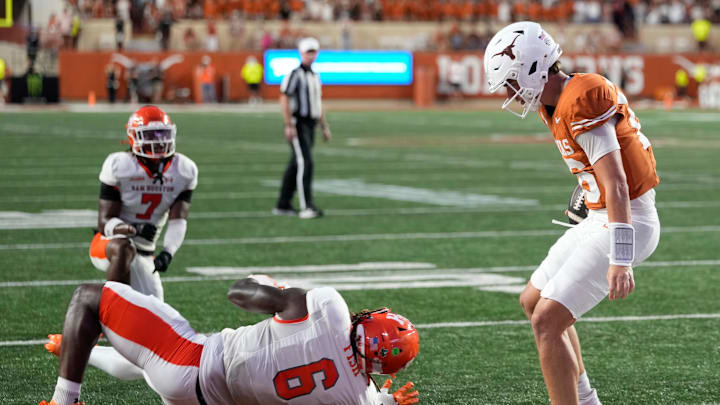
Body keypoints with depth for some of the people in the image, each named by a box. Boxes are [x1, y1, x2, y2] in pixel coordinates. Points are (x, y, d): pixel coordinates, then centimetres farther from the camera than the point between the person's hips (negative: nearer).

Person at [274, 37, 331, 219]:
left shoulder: (315, 76, 17)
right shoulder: (295, 75, -10)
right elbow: (284, 100, -15)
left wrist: (324, 127, 21)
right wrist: (289, 126, -21)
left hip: (310, 125, 9)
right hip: (298, 124, -9)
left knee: (296, 165, 12)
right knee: (305, 163, -16)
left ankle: (283, 205, 18)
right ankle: (306, 207, -19)